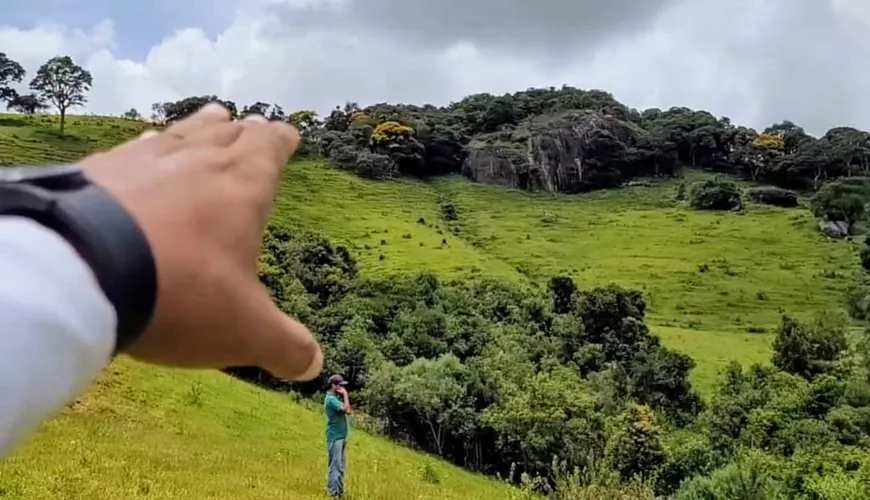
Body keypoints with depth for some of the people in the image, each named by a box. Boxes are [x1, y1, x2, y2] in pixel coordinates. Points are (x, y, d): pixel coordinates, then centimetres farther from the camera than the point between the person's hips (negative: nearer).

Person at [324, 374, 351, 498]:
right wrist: (345, 394, -12)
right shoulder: (331, 399, -15)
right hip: (335, 437, -10)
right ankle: (333, 493, -8)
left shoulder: (337, 397, 15)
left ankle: (339, 490, 18)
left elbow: (348, 411, 14)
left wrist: (343, 396, 7)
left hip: (341, 436, 10)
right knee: (335, 465, -9)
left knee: (341, 465, 12)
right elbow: (345, 409, -23)